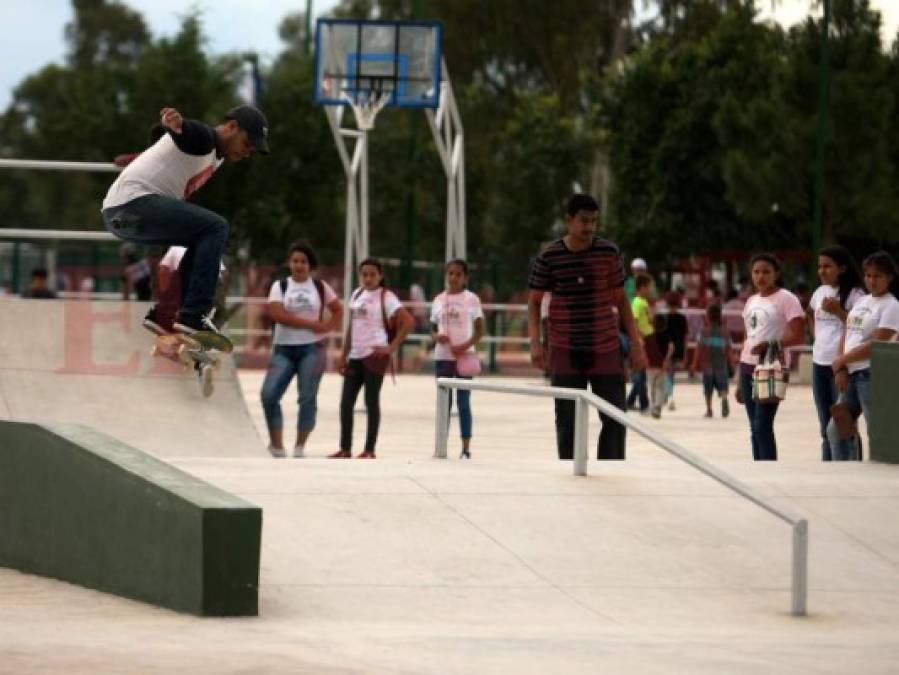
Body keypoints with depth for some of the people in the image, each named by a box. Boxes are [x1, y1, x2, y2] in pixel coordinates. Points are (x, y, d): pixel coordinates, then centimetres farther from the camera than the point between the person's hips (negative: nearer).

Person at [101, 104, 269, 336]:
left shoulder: (215, 158, 22)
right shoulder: (204, 137, -9)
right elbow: (184, 131, -32)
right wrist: (176, 123, -51)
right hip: (134, 201, -11)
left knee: (206, 237, 23)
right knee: (216, 227, -16)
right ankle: (193, 315, -21)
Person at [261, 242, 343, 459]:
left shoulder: (320, 287, 8)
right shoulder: (280, 286, 3)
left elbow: (338, 310, 17)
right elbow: (276, 314, -12)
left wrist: (326, 328, -4)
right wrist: (310, 323, -14)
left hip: (312, 349, 0)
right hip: (284, 348, 0)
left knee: (308, 398, -6)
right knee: (269, 394, -13)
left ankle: (300, 448, 3)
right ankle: (276, 446, 0)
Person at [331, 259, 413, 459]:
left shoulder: (385, 297, -6)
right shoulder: (357, 294, 13)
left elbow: (408, 322, -14)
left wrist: (392, 347, -15)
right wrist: (343, 355, 14)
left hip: (374, 356, -7)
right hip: (355, 356, 7)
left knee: (372, 402, -2)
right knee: (346, 402, 4)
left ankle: (369, 450, 3)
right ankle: (345, 448, 12)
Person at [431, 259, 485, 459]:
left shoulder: (471, 299, -1)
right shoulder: (439, 300, 8)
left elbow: (480, 330, -1)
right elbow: (433, 329, 13)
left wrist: (466, 346, -17)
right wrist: (437, 337, -11)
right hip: (442, 356, 3)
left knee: (464, 402, -1)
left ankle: (466, 449, 2)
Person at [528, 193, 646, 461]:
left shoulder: (609, 253, 0)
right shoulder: (548, 257, -3)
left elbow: (621, 299, 8)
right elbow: (534, 301, 4)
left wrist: (636, 343, 4)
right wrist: (535, 342, -9)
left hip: (606, 349, 1)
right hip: (565, 352, -1)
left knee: (615, 418, -1)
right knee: (567, 421, 2)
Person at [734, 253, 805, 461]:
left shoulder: (786, 299, -6)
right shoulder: (751, 301, 17)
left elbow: (797, 335, -13)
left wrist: (771, 344, -28)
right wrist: (740, 381, 17)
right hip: (749, 367, 7)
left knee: (762, 426, -12)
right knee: (755, 428, 7)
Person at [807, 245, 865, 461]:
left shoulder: (854, 295, -8)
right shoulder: (820, 292, 12)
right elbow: (810, 314, 32)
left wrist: (838, 311, -21)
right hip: (819, 363, 7)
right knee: (826, 427, 13)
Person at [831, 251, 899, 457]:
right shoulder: (861, 302, 17)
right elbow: (847, 336, 14)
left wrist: (841, 360, -9)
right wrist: (841, 369, -2)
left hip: (872, 373, -8)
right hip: (850, 374, 8)